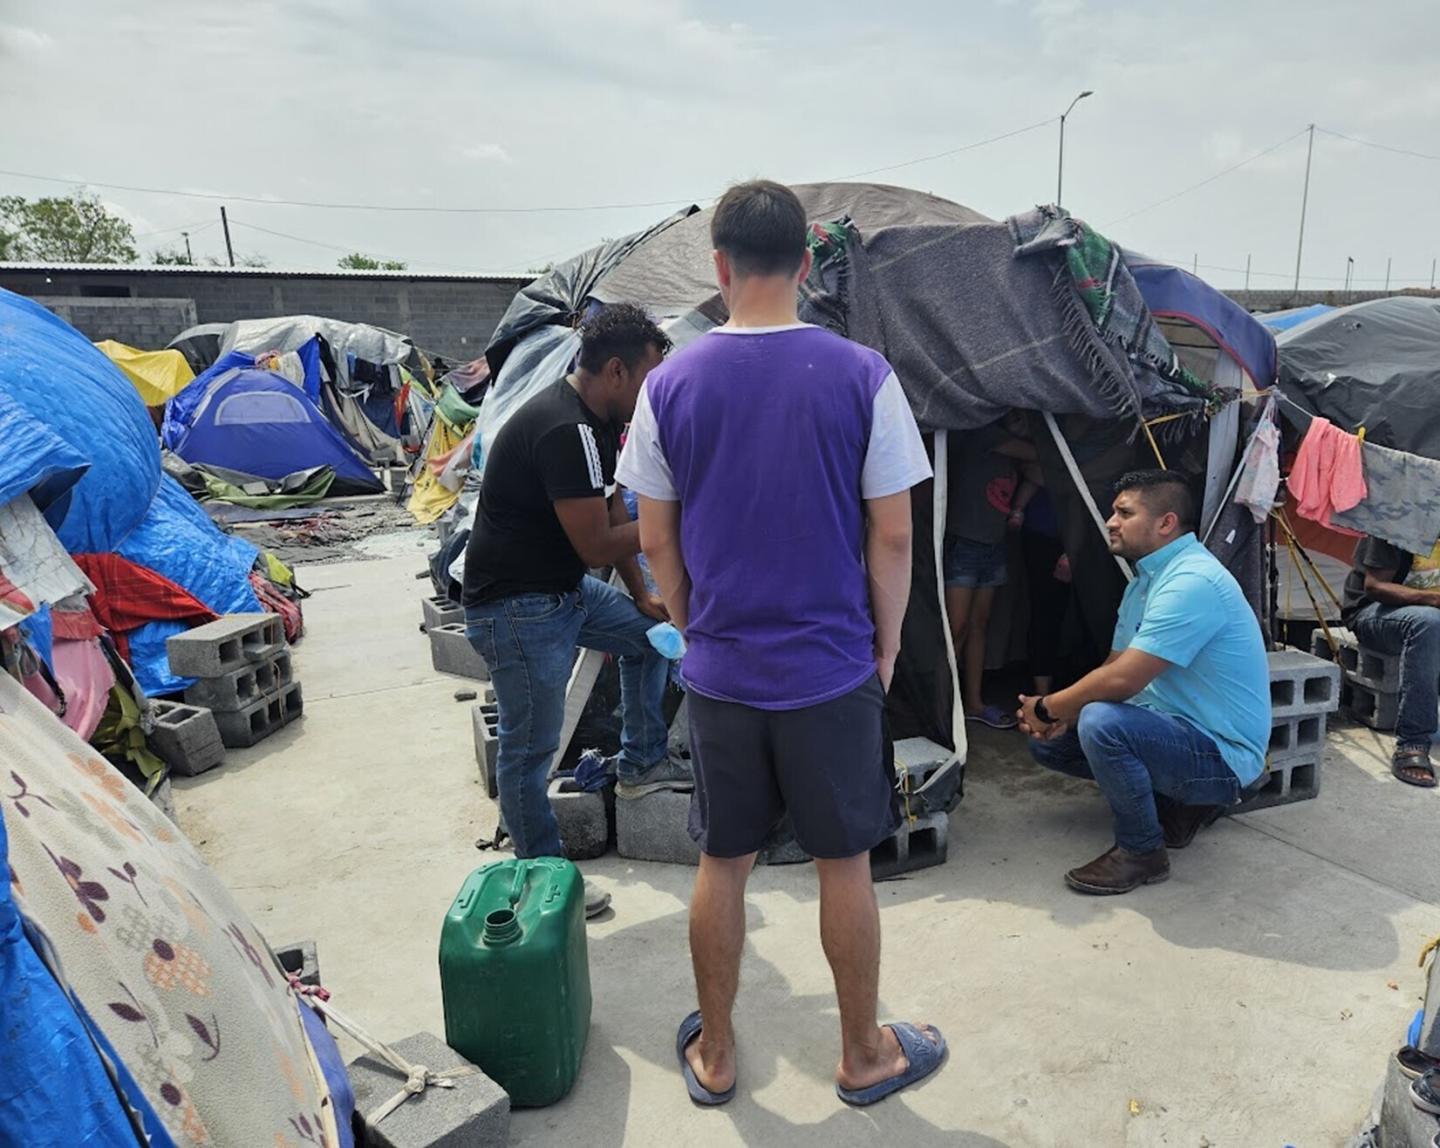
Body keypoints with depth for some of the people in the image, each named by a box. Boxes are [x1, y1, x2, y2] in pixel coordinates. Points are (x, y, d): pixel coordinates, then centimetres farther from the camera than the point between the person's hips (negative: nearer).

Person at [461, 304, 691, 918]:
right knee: (529, 749, 3)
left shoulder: (595, 421, 6)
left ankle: (641, 763, 32)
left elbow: (612, 513, 14)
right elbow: (597, 545, -26)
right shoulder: (565, 431, -27)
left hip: (565, 589, 10)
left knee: (648, 632, 21)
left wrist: (641, 594, 12)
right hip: (516, 609, -10)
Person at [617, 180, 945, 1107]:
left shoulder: (671, 385, -4)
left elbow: (657, 540, 2)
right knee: (845, 865, 15)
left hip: (720, 673, 2)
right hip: (834, 668, -1)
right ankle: (865, 1055, 34)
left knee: (723, 864, 17)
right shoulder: (862, 376, -9)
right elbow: (892, 535, -7)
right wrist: (887, 643, 7)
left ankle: (714, 1052, 35)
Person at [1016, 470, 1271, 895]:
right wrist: (1060, 717, -9)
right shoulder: (1147, 580, 10)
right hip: (1177, 730, 10)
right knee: (1049, 741, 8)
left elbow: (1121, 681, -30)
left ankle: (1142, 852, -10)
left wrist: (1047, 708, -15)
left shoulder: (1191, 582, -24)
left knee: (1102, 724, -34)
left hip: (1222, 753, -10)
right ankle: (1178, 800, 13)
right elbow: (1112, 668, 9)